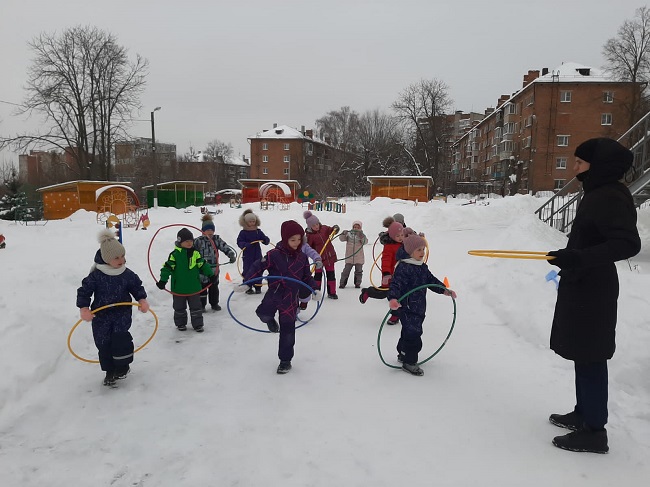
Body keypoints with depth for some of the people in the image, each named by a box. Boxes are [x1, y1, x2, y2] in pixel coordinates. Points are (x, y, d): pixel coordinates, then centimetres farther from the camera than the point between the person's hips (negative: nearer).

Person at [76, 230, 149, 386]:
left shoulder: (127, 274, -5)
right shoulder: (96, 276, -12)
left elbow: (137, 287, 7)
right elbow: (84, 291, -7)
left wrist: (142, 300, -10)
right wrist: (84, 308, -20)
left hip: (123, 312, 0)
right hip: (101, 315, 0)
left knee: (120, 337, -18)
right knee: (103, 343, 6)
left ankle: (122, 366, 5)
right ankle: (110, 371, 24)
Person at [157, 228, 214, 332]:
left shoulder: (195, 253, -1)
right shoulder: (175, 254, -11)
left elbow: (203, 265, 6)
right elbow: (167, 267, -12)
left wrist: (211, 275, 4)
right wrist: (163, 280, -17)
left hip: (194, 287, 2)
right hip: (179, 288, -2)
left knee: (196, 307, 9)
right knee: (179, 308, 14)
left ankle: (198, 324, 19)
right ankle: (181, 323, 31)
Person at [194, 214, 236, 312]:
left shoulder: (217, 239, 1)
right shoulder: (198, 241, -8)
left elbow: (225, 247, -5)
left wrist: (232, 255, -21)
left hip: (214, 268, 4)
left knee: (214, 287, 15)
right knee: (202, 287, 4)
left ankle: (214, 303, 30)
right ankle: (201, 305, 18)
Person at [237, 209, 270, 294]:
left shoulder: (258, 231, 5)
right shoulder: (243, 232, -5)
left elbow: (264, 238, 8)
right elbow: (239, 242, -9)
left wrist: (266, 240, -16)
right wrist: (245, 245, -29)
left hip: (257, 255, 4)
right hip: (247, 256, -4)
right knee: (247, 271, 1)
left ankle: (258, 287, 20)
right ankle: (248, 288, 11)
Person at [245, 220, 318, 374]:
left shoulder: (302, 257, 4)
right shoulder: (274, 254, -9)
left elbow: (307, 277, 13)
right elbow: (258, 268, -9)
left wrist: (313, 290, -1)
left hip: (291, 298, 2)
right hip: (274, 293, -2)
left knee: (288, 331, 6)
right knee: (264, 314, -30)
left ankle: (285, 360, 24)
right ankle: (271, 320, 10)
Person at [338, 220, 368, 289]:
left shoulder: (361, 235, 2)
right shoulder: (349, 234, 1)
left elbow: (365, 242, -13)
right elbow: (342, 239, -6)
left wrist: (362, 236, -28)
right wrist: (343, 234, -24)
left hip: (359, 258, 1)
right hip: (349, 257, -1)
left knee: (358, 271, 8)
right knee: (346, 270, -1)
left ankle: (357, 283, 21)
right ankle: (342, 283, 9)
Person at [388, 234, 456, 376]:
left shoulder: (422, 267, 10)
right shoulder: (403, 267, -19)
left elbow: (431, 280, 20)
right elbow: (395, 284, -27)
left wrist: (444, 290, 12)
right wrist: (393, 299, -43)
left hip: (420, 307, 9)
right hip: (407, 308, -9)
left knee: (408, 332, 22)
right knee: (413, 334, -8)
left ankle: (403, 354, 40)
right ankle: (409, 363, 5)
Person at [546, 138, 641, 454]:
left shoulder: (610, 197, -18)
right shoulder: (598, 194, 12)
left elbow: (629, 243, -29)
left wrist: (580, 258, -38)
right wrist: (573, 260, 33)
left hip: (592, 291, -10)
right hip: (582, 287, 11)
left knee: (591, 359, -2)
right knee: (583, 356, 19)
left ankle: (595, 432, 10)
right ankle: (583, 414, 33)